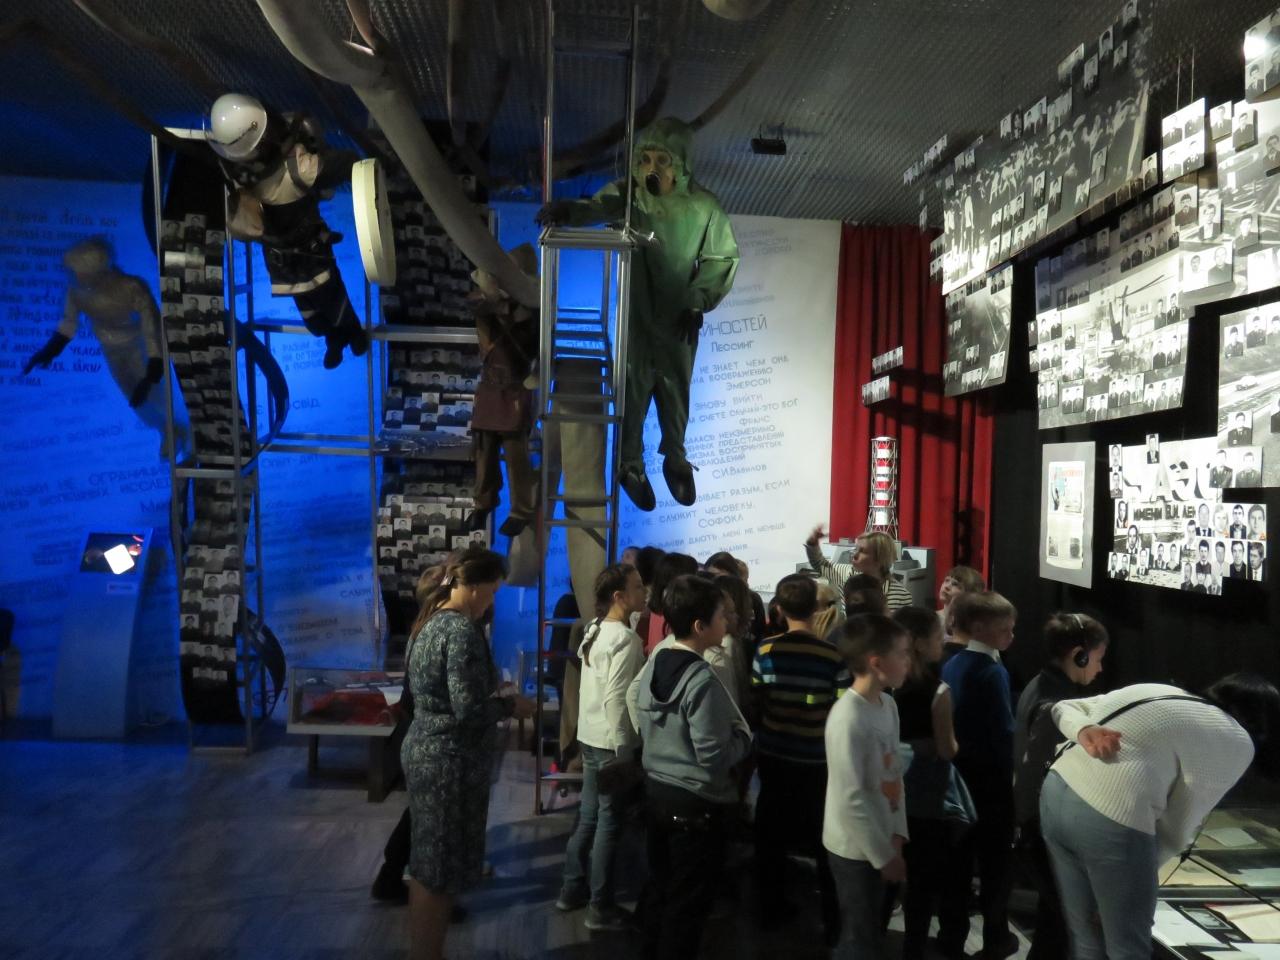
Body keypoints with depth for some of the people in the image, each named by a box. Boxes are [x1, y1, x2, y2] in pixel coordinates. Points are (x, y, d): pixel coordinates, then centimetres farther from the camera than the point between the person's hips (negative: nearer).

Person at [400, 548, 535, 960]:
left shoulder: (431, 621, 9)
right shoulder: (461, 630, -21)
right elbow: (468, 710, -25)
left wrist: (495, 696, 13)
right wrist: (510, 705, -9)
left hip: (423, 751, 10)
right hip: (449, 761, -10)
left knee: (427, 865, 19)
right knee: (439, 871, 3)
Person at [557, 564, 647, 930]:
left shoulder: (596, 631, 9)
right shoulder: (625, 638, -18)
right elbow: (616, 699, -22)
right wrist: (624, 750, -17)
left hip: (590, 737, 9)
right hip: (611, 742, -9)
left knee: (588, 815, 17)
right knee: (609, 821, 2)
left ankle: (572, 890, 28)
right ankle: (601, 908, 12)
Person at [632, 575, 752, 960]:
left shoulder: (653, 665, 0)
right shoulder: (702, 680, -25)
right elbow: (714, 757, -24)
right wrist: (744, 736, -6)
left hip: (656, 791, 8)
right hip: (696, 803, -8)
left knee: (658, 887, 23)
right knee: (687, 903, 9)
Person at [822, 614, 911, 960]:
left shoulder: (888, 704, 1)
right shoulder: (849, 719, -27)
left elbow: (893, 775, 7)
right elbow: (851, 800, -25)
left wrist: (896, 835, 0)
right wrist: (884, 854, -17)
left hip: (878, 843, 8)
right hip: (855, 849, -8)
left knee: (870, 931, 22)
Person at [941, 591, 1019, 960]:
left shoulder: (952, 665, 3)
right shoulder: (993, 671, -19)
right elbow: (1004, 731, -20)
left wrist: (957, 756, 13)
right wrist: (1009, 774, -7)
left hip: (959, 771, 7)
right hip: (991, 775, -7)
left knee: (959, 854, 18)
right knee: (995, 858, 8)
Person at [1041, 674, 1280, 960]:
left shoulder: (1155, 691, 25)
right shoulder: (1237, 742, 7)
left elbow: (1063, 708, 19)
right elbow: (1177, 829, 6)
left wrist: (1084, 732, -2)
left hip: (1055, 793, 7)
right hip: (1112, 821, -7)